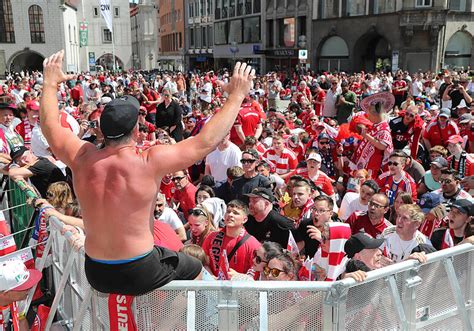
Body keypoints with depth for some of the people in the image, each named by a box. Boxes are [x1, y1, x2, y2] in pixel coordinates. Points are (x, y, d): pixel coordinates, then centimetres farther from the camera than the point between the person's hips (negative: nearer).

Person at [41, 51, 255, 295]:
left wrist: (50, 82, 23)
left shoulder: (83, 158, -10)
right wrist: (237, 94, -7)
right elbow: (207, 140, -17)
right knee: (195, 269, 23)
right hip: (140, 275, -4)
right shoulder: (150, 163, -23)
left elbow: (50, 126, 10)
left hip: (96, 274, 5)